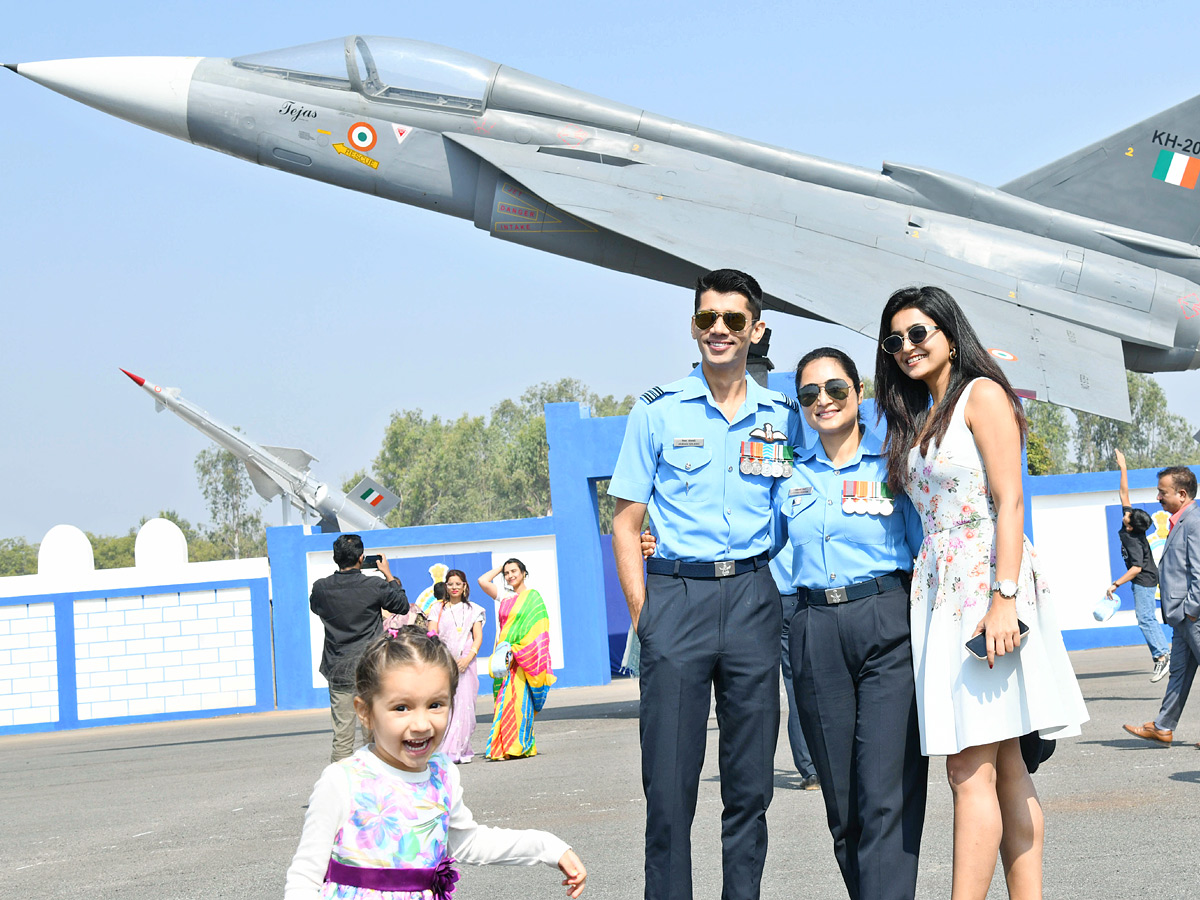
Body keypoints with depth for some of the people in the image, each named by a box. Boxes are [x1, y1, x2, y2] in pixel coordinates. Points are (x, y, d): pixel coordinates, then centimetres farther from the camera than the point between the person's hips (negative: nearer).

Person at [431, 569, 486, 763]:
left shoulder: (473, 610, 13)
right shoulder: (438, 609, 12)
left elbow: (478, 637, 5)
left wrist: (468, 658, -11)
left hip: (465, 663, 0)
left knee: (464, 705, -9)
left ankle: (457, 750, -9)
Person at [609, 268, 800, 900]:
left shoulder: (781, 417, 11)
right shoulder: (658, 410, 5)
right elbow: (625, 522, 5)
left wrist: (783, 597, 5)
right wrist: (642, 613, -3)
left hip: (753, 598, 2)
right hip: (677, 594, -2)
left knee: (750, 782, 5)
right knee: (669, 782, -4)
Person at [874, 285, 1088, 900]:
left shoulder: (981, 394, -3)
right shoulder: (918, 419, 22)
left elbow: (1009, 501, -11)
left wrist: (1004, 597, -20)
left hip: (984, 583, -8)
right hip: (938, 589, 8)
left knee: (970, 768, -11)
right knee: (1003, 765, 5)